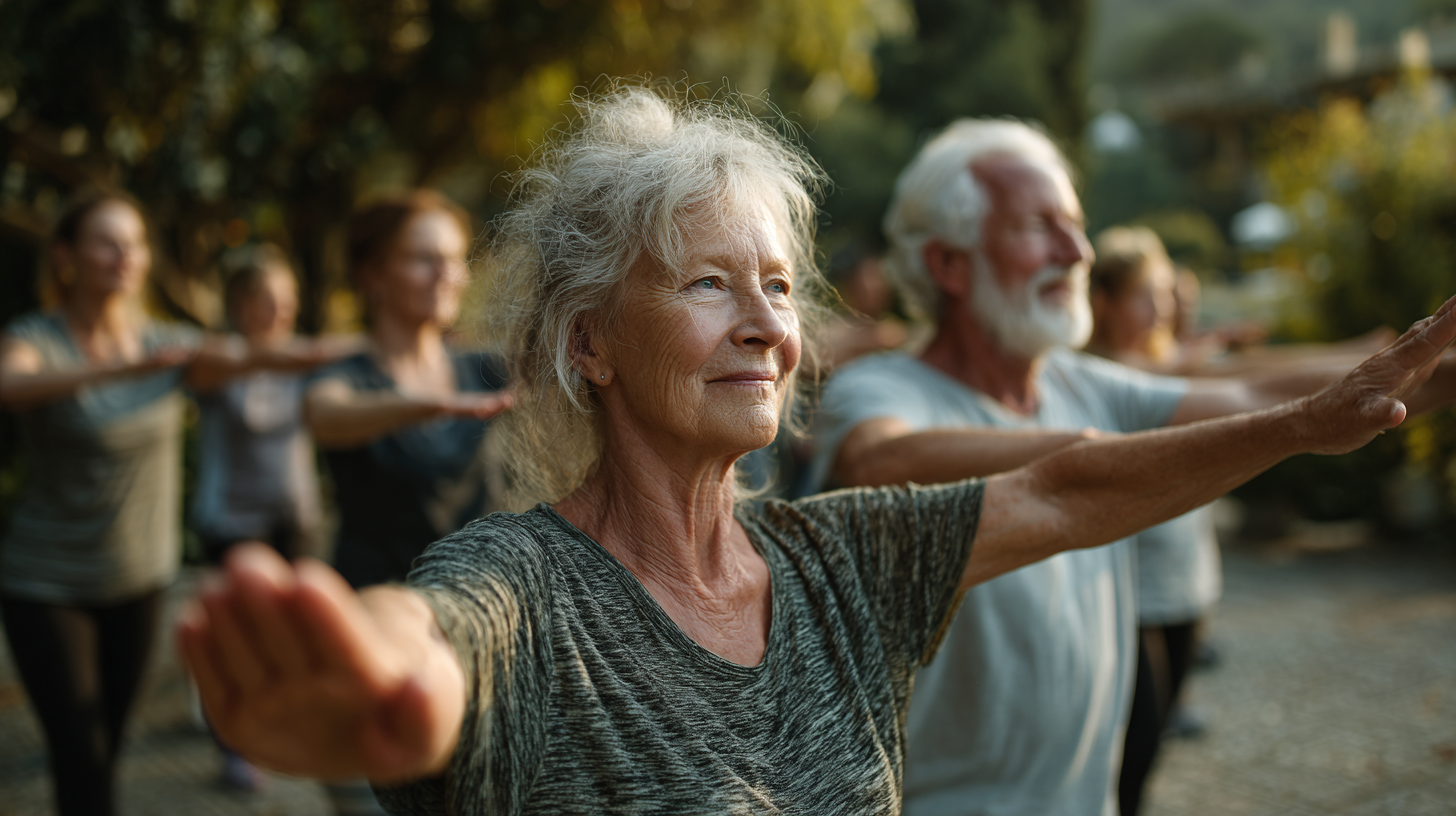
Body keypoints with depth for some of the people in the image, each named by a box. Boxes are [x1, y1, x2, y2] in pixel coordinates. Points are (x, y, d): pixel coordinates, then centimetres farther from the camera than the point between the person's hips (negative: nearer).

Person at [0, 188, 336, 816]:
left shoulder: (167, 343, -2)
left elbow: (228, 364, -21)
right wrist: (124, 368, -53)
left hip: (139, 576, 4)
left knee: (108, 739, 15)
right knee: (82, 763, -7)